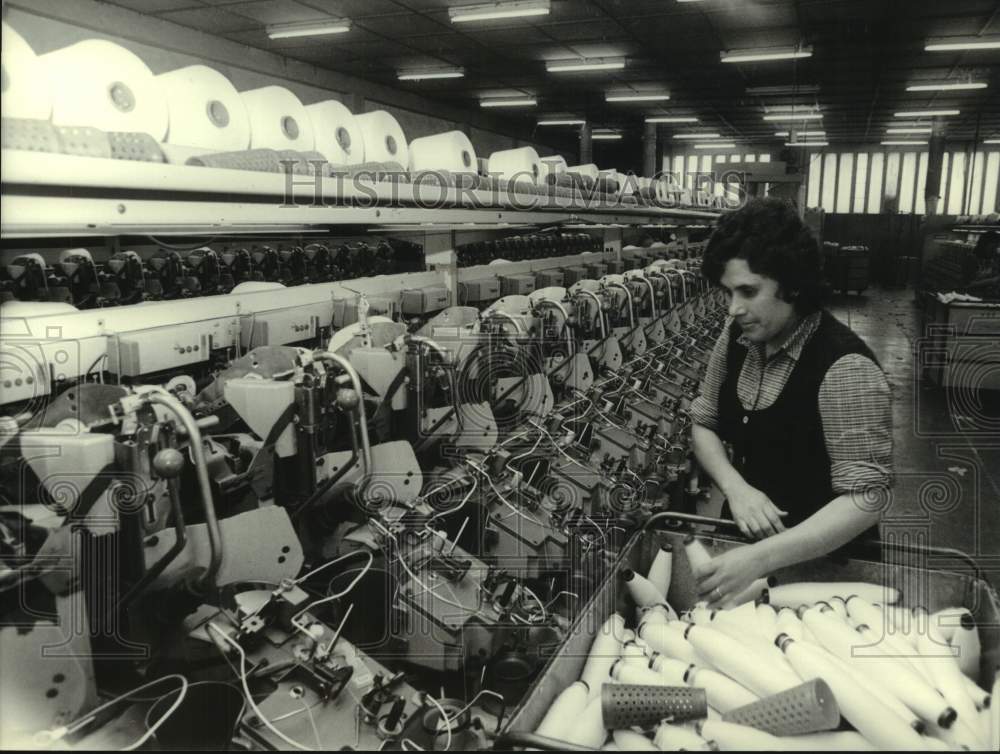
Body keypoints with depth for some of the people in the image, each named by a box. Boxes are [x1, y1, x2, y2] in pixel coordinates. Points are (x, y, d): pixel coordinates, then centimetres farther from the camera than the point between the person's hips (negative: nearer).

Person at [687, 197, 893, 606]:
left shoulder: (845, 370, -28)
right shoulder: (738, 334, -8)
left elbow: (865, 499, -29)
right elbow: (704, 423, 2)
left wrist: (760, 559, -37)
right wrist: (734, 486, -16)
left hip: (820, 559, -5)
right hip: (744, 537, 6)